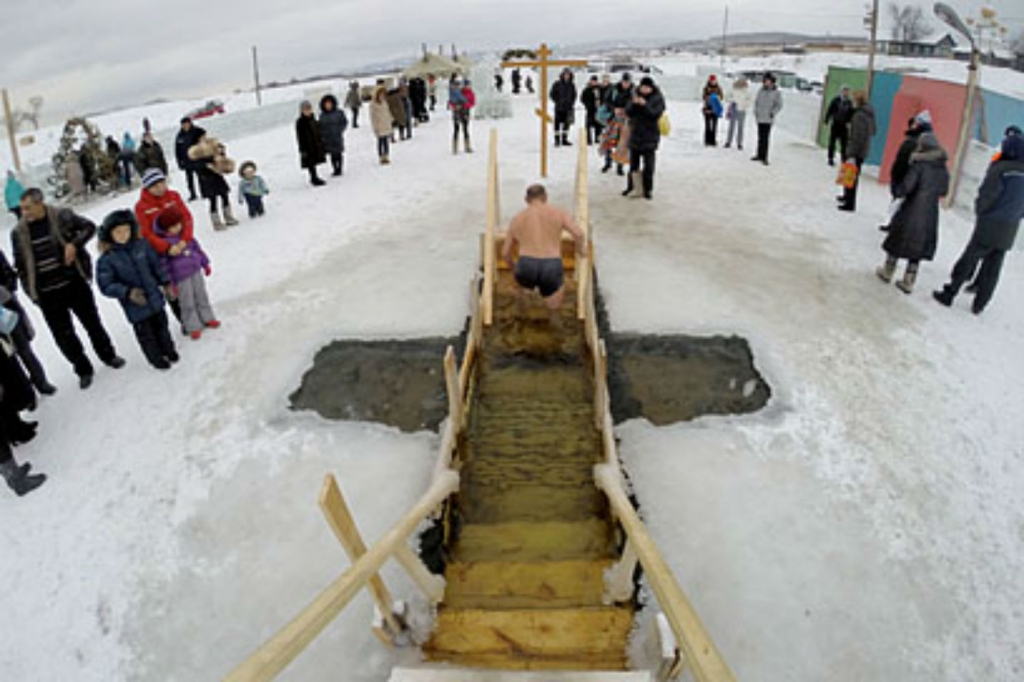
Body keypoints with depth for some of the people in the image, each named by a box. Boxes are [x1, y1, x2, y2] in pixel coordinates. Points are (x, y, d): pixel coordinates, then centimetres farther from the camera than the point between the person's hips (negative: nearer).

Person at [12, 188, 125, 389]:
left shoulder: (62, 216, -7)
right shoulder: (19, 233, -1)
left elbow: (89, 227, 4)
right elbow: (20, 266, 6)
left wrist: (74, 244, -13)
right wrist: (31, 291, 2)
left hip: (75, 284, -1)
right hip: (47, 295, 1)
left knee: (92, 322, 14)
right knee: (64, 335, 6)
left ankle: (108, 355, 35)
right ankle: (83, 370, 22)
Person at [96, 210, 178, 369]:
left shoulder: (141, 245, -7)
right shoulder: (106, 259, -19)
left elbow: (156, 264, 6)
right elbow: (106, 286, -17)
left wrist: (166, 283, 7)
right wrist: (128, 292, -29)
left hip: (155, 298, 4)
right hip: (135, 308, -4)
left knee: (161, 326, 23)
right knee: (146, 334, 12)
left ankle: (169, 350, 46)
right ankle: (156, 358, 35)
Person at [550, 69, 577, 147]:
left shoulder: (571, 85, 7)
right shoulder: (557, 84, -5)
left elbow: (574, 95, 17)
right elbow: (552, 94, 0)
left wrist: (571, 103, 6)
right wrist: (557, 102, -4)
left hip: (568, 108, 4)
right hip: (559, 108, -4)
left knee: (567, 123, 7)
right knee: (557, 123, -4)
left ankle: (564, 140, 15)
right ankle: (557, 140, 2)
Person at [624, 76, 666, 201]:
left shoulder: (657, 99, -4)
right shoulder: (636, 95, 7)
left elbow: (656, 115, -16)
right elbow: (628, 113, -1)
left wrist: (645, 105, -27)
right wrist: (634, 104, -19)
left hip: (650, 136, -4)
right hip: (635, 134, 4)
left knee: (648, 165, -3)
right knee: (633, 163, 10)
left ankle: (648, 189, 5)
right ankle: (632, 187, 21)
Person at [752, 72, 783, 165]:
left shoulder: (776, 93, -4)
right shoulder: (761, 91, 8)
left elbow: (779, 105, -2)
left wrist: (773, 113, -14)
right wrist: (755, 111, 3)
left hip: (768, 119, -4)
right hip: (759, 117, 4)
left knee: (765, 138, -6)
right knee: (760, 137, 10)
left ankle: (764, 157, -4)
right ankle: (759, 155, 17)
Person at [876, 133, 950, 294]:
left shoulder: (919, 165, -14)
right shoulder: (943, 169, 3)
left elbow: (907, 186, -19)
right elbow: (943, 191, 10)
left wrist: (897, 191, 0)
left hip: (912, 210, -5)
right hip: (930, 214, 5)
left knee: (898, 241, 14)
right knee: (917, 249, 11)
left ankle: (888, 272, 27)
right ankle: (908, 282, 15)